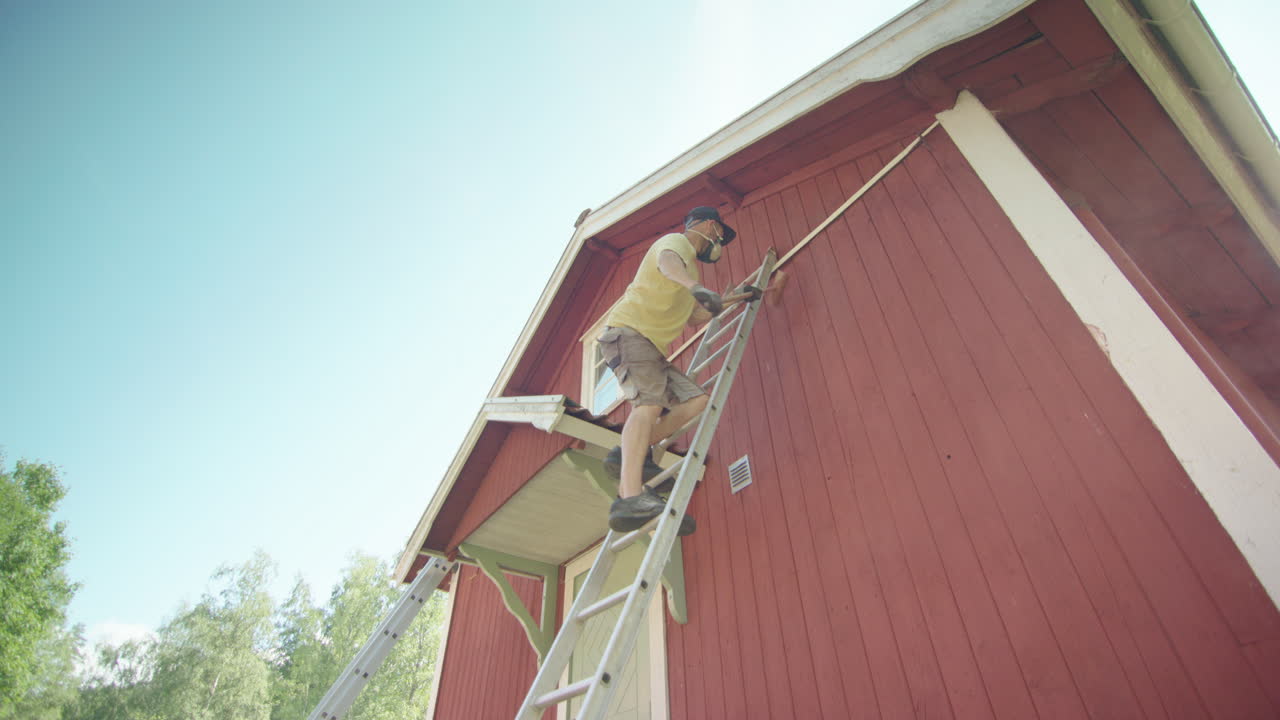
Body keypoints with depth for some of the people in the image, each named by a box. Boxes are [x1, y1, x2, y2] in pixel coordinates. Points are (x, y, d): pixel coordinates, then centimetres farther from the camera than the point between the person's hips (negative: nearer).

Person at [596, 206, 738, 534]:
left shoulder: (688, 259, 33)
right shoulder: (676, 241, 4)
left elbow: (694, 319, 40)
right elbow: (666, 261, -24)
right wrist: (695, 286, -45)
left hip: (651, 347, 10)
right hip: (628, 331, -9)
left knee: (696, 401, -3)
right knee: (649, 403, -29)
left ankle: (629, 456, -9)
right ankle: (631, 500, -44)